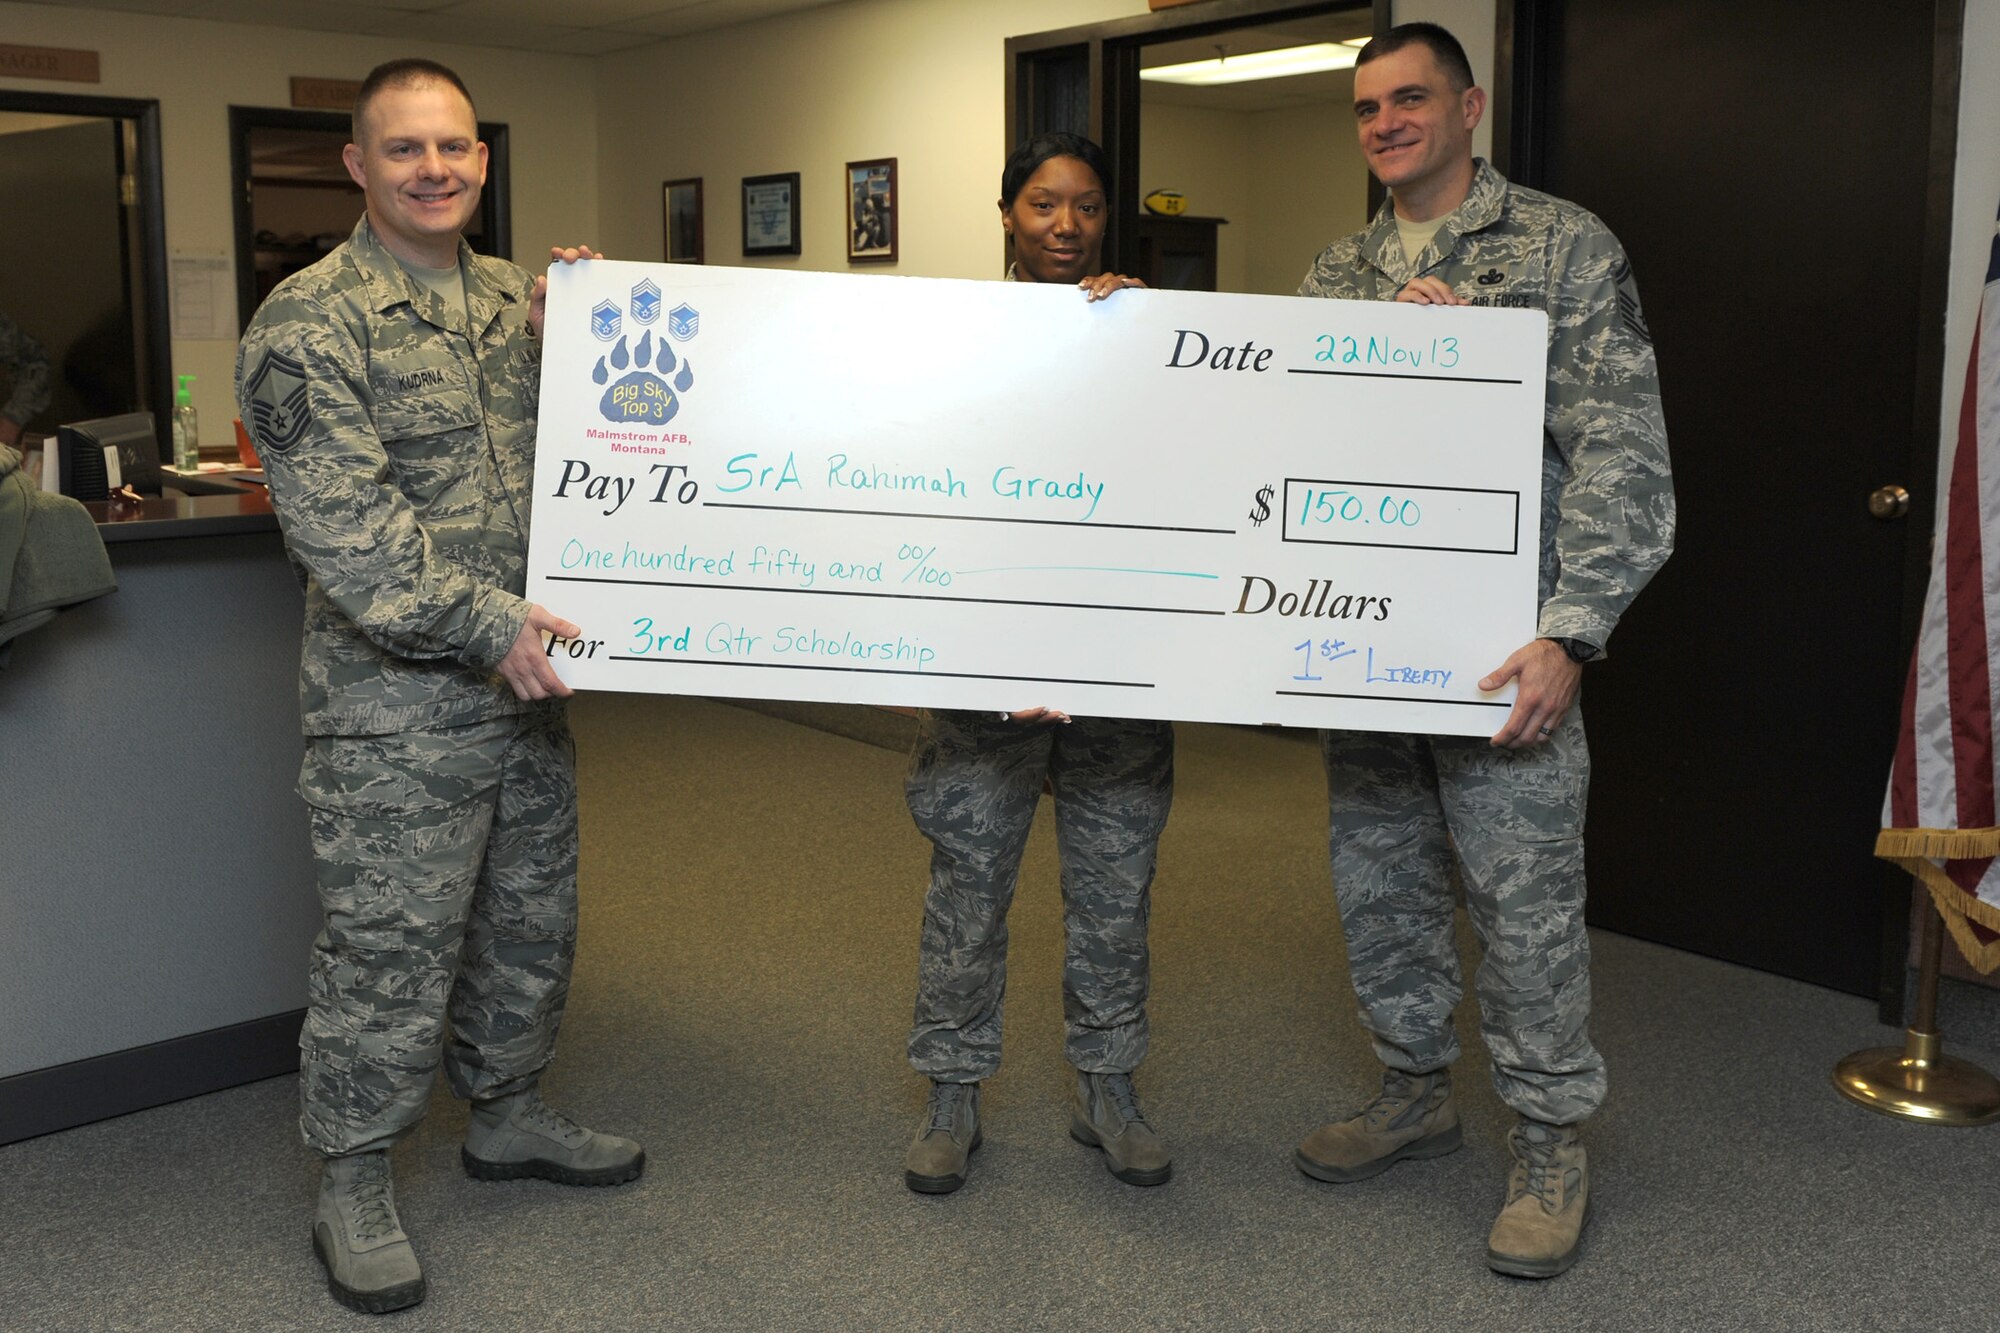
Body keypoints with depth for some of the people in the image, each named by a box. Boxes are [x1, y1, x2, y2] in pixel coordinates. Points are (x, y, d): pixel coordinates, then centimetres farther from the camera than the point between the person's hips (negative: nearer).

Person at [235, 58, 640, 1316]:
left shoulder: (516, 298, 10)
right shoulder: (310, 320, -11)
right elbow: (340, 520, -18)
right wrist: (482, 622, -21)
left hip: (526, 686, 7)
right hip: (398, 702, -7)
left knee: (530, 918, 18)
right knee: (390, 947, 1)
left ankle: (511, 1112, 38)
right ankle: (355, 1189, 19)